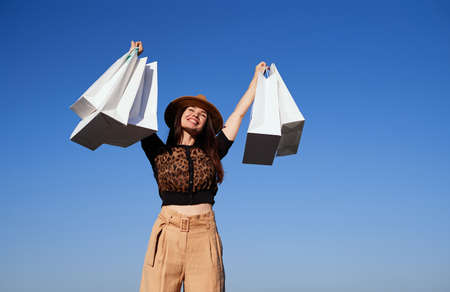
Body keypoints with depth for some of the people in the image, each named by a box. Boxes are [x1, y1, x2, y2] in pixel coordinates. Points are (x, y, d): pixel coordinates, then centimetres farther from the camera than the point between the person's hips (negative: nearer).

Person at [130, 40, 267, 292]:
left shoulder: (212, 153, 13)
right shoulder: (159, 152, 11)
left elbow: (240, 112, 22)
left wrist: (257, 78, 32)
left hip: (205, 236, 1)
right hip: (168, 235, -1)